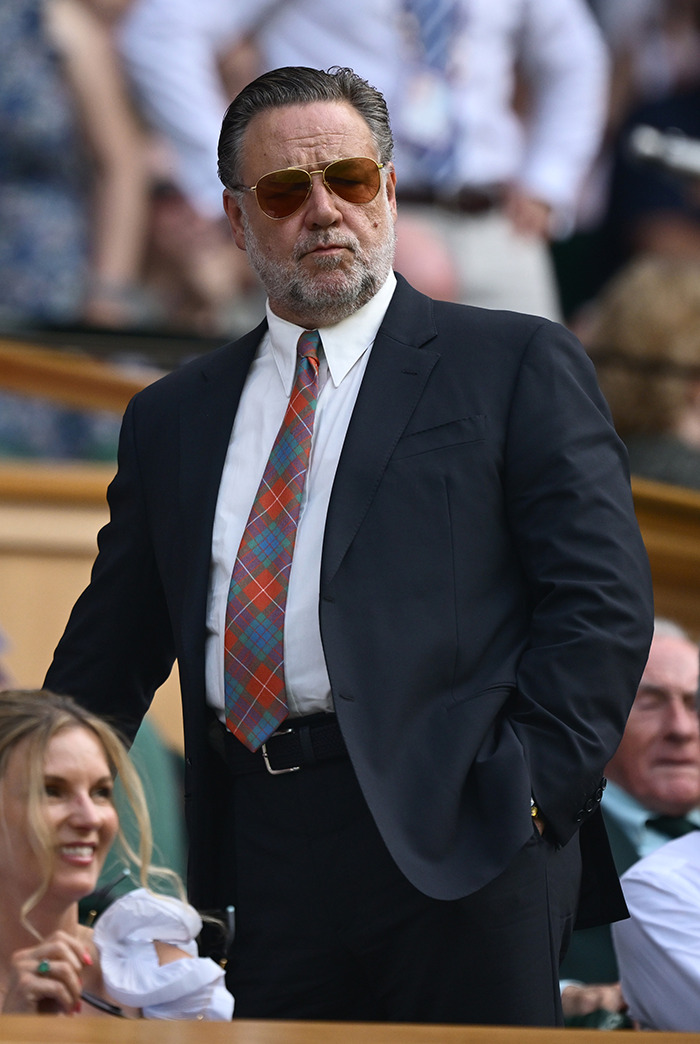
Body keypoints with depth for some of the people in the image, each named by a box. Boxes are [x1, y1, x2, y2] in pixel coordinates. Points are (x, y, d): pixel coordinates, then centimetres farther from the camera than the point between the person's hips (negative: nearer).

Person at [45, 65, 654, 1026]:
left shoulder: (517, 366, 7)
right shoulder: (173, 417, 19)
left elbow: (603, 596, 0)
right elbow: (111, 648, 22)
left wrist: (533, 785, -11)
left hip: (457, 838, -4)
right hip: (264, 856, 4)